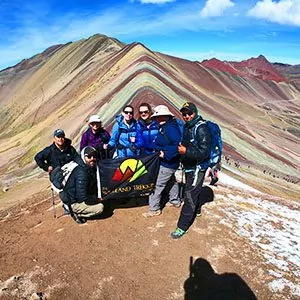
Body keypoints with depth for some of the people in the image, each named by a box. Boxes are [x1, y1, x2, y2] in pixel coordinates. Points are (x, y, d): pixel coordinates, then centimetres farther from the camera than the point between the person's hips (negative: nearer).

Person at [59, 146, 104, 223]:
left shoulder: (91, 168, 0)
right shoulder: (81, 173, -28)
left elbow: (93, 186, 14)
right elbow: (83, 197, -28)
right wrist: (96, 200, -15)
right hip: (74, 203, -9)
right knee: (100, 207, -19)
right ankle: (77, 214, 1)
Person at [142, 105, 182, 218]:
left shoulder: (170, 128, -25)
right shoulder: (165, 127, 6)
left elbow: (179, 145, -33)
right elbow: (159, 143, 16)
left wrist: (166, 154, -32)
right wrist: (156, 147, 0)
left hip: (167, 164, -11)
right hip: (167, 163, 11)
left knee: (156, 185, -3)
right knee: (171, 181, 26)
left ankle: (154, 209, 10)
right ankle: (175, 201, 45)